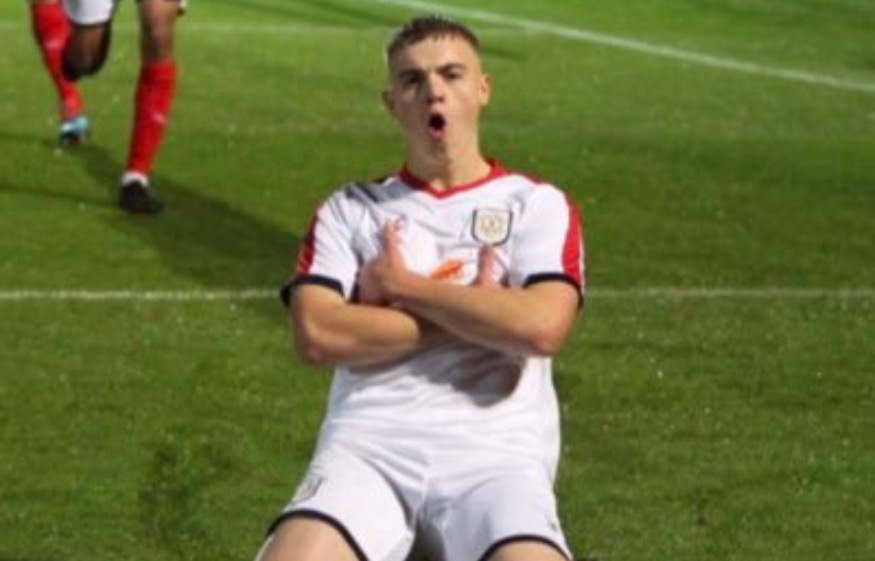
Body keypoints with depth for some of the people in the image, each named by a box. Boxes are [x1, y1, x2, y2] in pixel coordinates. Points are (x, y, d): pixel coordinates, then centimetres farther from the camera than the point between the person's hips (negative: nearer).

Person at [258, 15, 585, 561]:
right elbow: (317, 334, 0)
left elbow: (541, 326, -6)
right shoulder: (350, 210, 18)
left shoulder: (537, 204, 14)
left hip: (494, 453, -1)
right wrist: (474, 314, -1)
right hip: (369, 445, 1)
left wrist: (403, 286, 0)